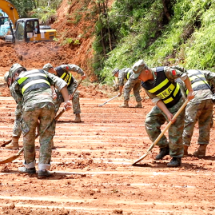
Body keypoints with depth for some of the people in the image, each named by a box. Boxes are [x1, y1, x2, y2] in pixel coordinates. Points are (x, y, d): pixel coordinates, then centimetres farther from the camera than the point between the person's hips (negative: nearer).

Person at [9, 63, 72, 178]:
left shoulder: (17, 81, 25)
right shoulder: (42, 72, 32)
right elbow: (60, 83, 19)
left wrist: (36, 120, 33)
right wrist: (67, 100, 10)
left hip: (30, 105, -2)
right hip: (48, 103, 2)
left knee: (28, 136, 16)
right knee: (46, 137, 8)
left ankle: (29, 166, 26)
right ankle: (43, 169, 1)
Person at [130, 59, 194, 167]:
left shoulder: (164, 72, -29)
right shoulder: (145, 85, -14)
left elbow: (183, 76, -17)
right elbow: (157, 100, -13)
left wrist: (190, 91, -17)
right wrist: (167, 114, -23)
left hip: (177, 104, -5)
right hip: (162, 106, 5)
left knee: (175, 131, -7)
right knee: (150, 122, -4)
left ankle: (176, 157, 5)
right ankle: (164, 147, 9)